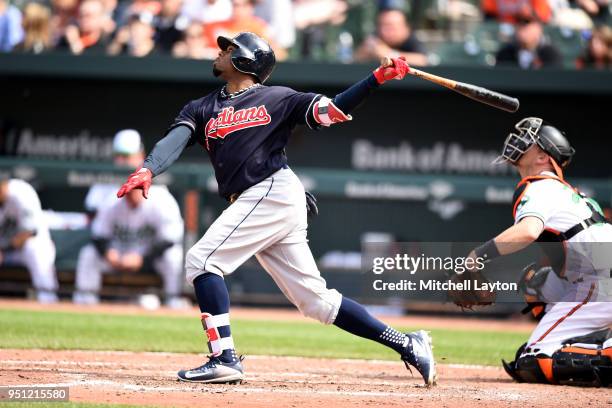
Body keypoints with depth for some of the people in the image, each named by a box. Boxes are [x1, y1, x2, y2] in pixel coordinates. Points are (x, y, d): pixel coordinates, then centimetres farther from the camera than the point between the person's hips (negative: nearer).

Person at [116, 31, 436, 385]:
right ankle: (406, 344, 11)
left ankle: (224, 359, -19)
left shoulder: (277, 99, 7)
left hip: (274, 192, -6)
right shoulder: (202, 109, 20)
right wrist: (148, 170, -20)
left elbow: (333, 111, 2)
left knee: (202, 259, -16)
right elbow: (175, 140, 1)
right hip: (254, 203, 6)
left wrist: (378, 78, -11)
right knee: (315, 299, 6)